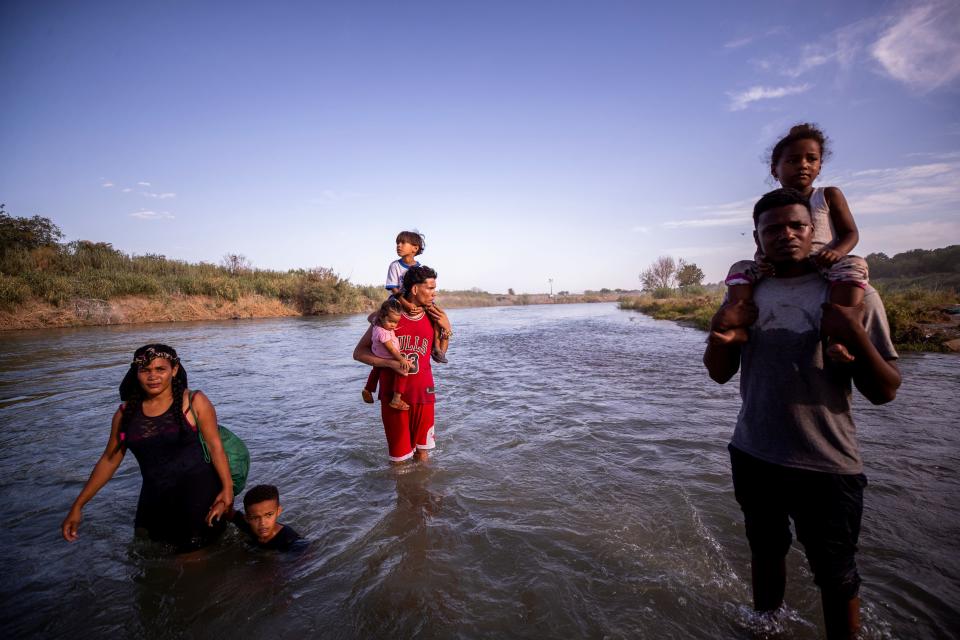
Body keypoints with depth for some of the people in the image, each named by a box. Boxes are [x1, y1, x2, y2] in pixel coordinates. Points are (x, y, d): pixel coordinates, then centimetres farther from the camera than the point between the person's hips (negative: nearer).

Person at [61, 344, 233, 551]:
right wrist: (77, 506, 12)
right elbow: (108, 460, 13)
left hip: (198, 494, -5)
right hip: (154, 500, 5)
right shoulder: (126, 412, 5)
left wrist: (227, 488, -19)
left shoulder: (193, 402, -7)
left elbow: (215, 446, -10)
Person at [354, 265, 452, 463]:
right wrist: (391, 363, -21)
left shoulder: (433, 318, -1)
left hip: (423, 393, 3)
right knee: (399, 457, 10)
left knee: (422, 451, 14)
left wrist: (446, 330, -4)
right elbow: (359, 352, -7)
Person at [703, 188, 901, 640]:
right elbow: (720, 374, 3)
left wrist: (854, 335, -25)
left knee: (835, 575, 12)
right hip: (753, 455, 3)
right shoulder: (746, 294, 1)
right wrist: (719, 328, -16)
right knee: (765, 549, 23)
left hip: (827, 466, -3)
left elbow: (884, 392, -8)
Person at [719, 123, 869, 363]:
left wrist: (836, 251, -21)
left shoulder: (829, 195, 10)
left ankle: (837, 338, -42)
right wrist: (761, 258, -17)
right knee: (740, 268, -16)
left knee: (853, 265, -32)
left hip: (823, 268, -1)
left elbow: (850, 233, 4)